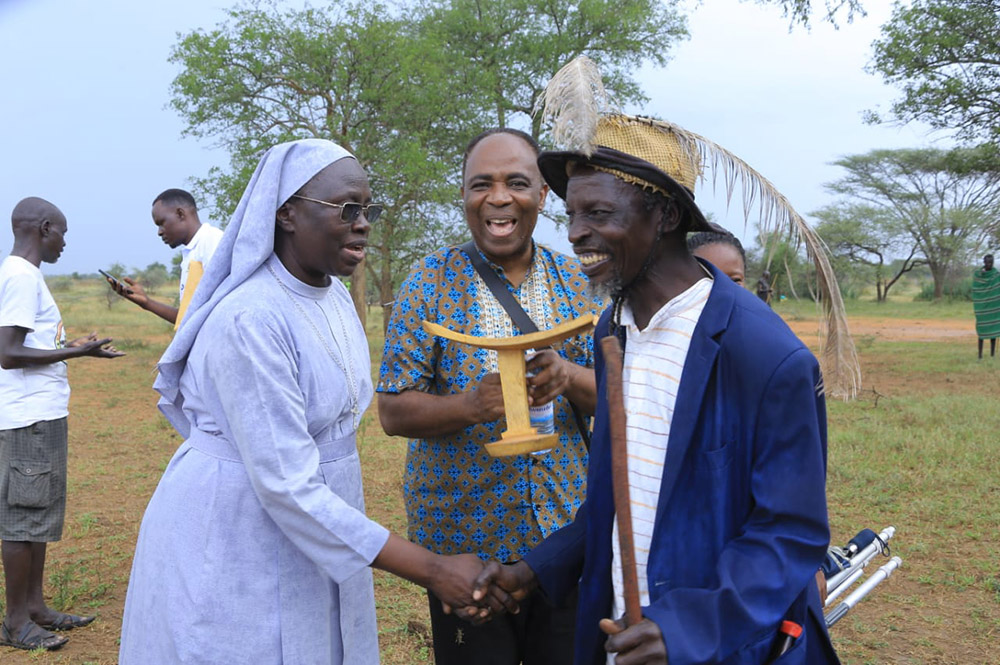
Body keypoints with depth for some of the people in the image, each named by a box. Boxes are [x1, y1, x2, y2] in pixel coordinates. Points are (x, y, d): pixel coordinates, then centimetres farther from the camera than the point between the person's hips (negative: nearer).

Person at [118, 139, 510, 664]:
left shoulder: (333, 295, 1)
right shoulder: (251, 319, -25)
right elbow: (285, 485, -27)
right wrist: (431, 570, -25)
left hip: (309, 540, 8)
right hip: (233, 547, -7)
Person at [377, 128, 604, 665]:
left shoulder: (576, 282, 4)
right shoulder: (430, 282, -4)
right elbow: (392, 412, -7)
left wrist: (568, 377, -21)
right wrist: (470, 405, -26)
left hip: (568, 534, 3)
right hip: (463, 539, -2)